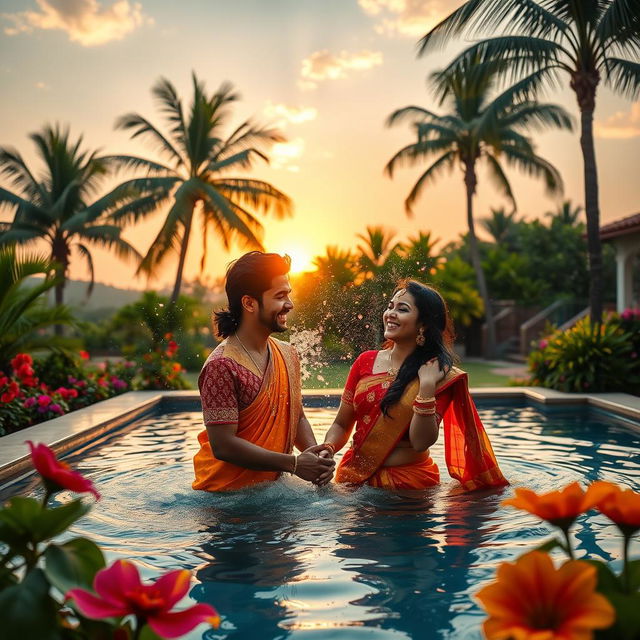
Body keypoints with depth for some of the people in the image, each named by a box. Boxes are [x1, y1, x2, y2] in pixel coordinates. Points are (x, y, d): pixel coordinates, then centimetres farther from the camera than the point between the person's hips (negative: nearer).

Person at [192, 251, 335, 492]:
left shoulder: (288, 355, 5)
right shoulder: (222, 366, -19)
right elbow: (223, 445, -21)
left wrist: (315, 453, -7)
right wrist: (294, 464, -20)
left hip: (275, 485, 6)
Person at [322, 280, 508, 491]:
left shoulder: (440, 375, -6)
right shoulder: (366, 361, 2)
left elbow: (421, 442, -16)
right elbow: (341, 425, 7)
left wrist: (427, 387, -23)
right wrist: (327, 449, -13)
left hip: (408, 480, -3)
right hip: (354, 476, 3)